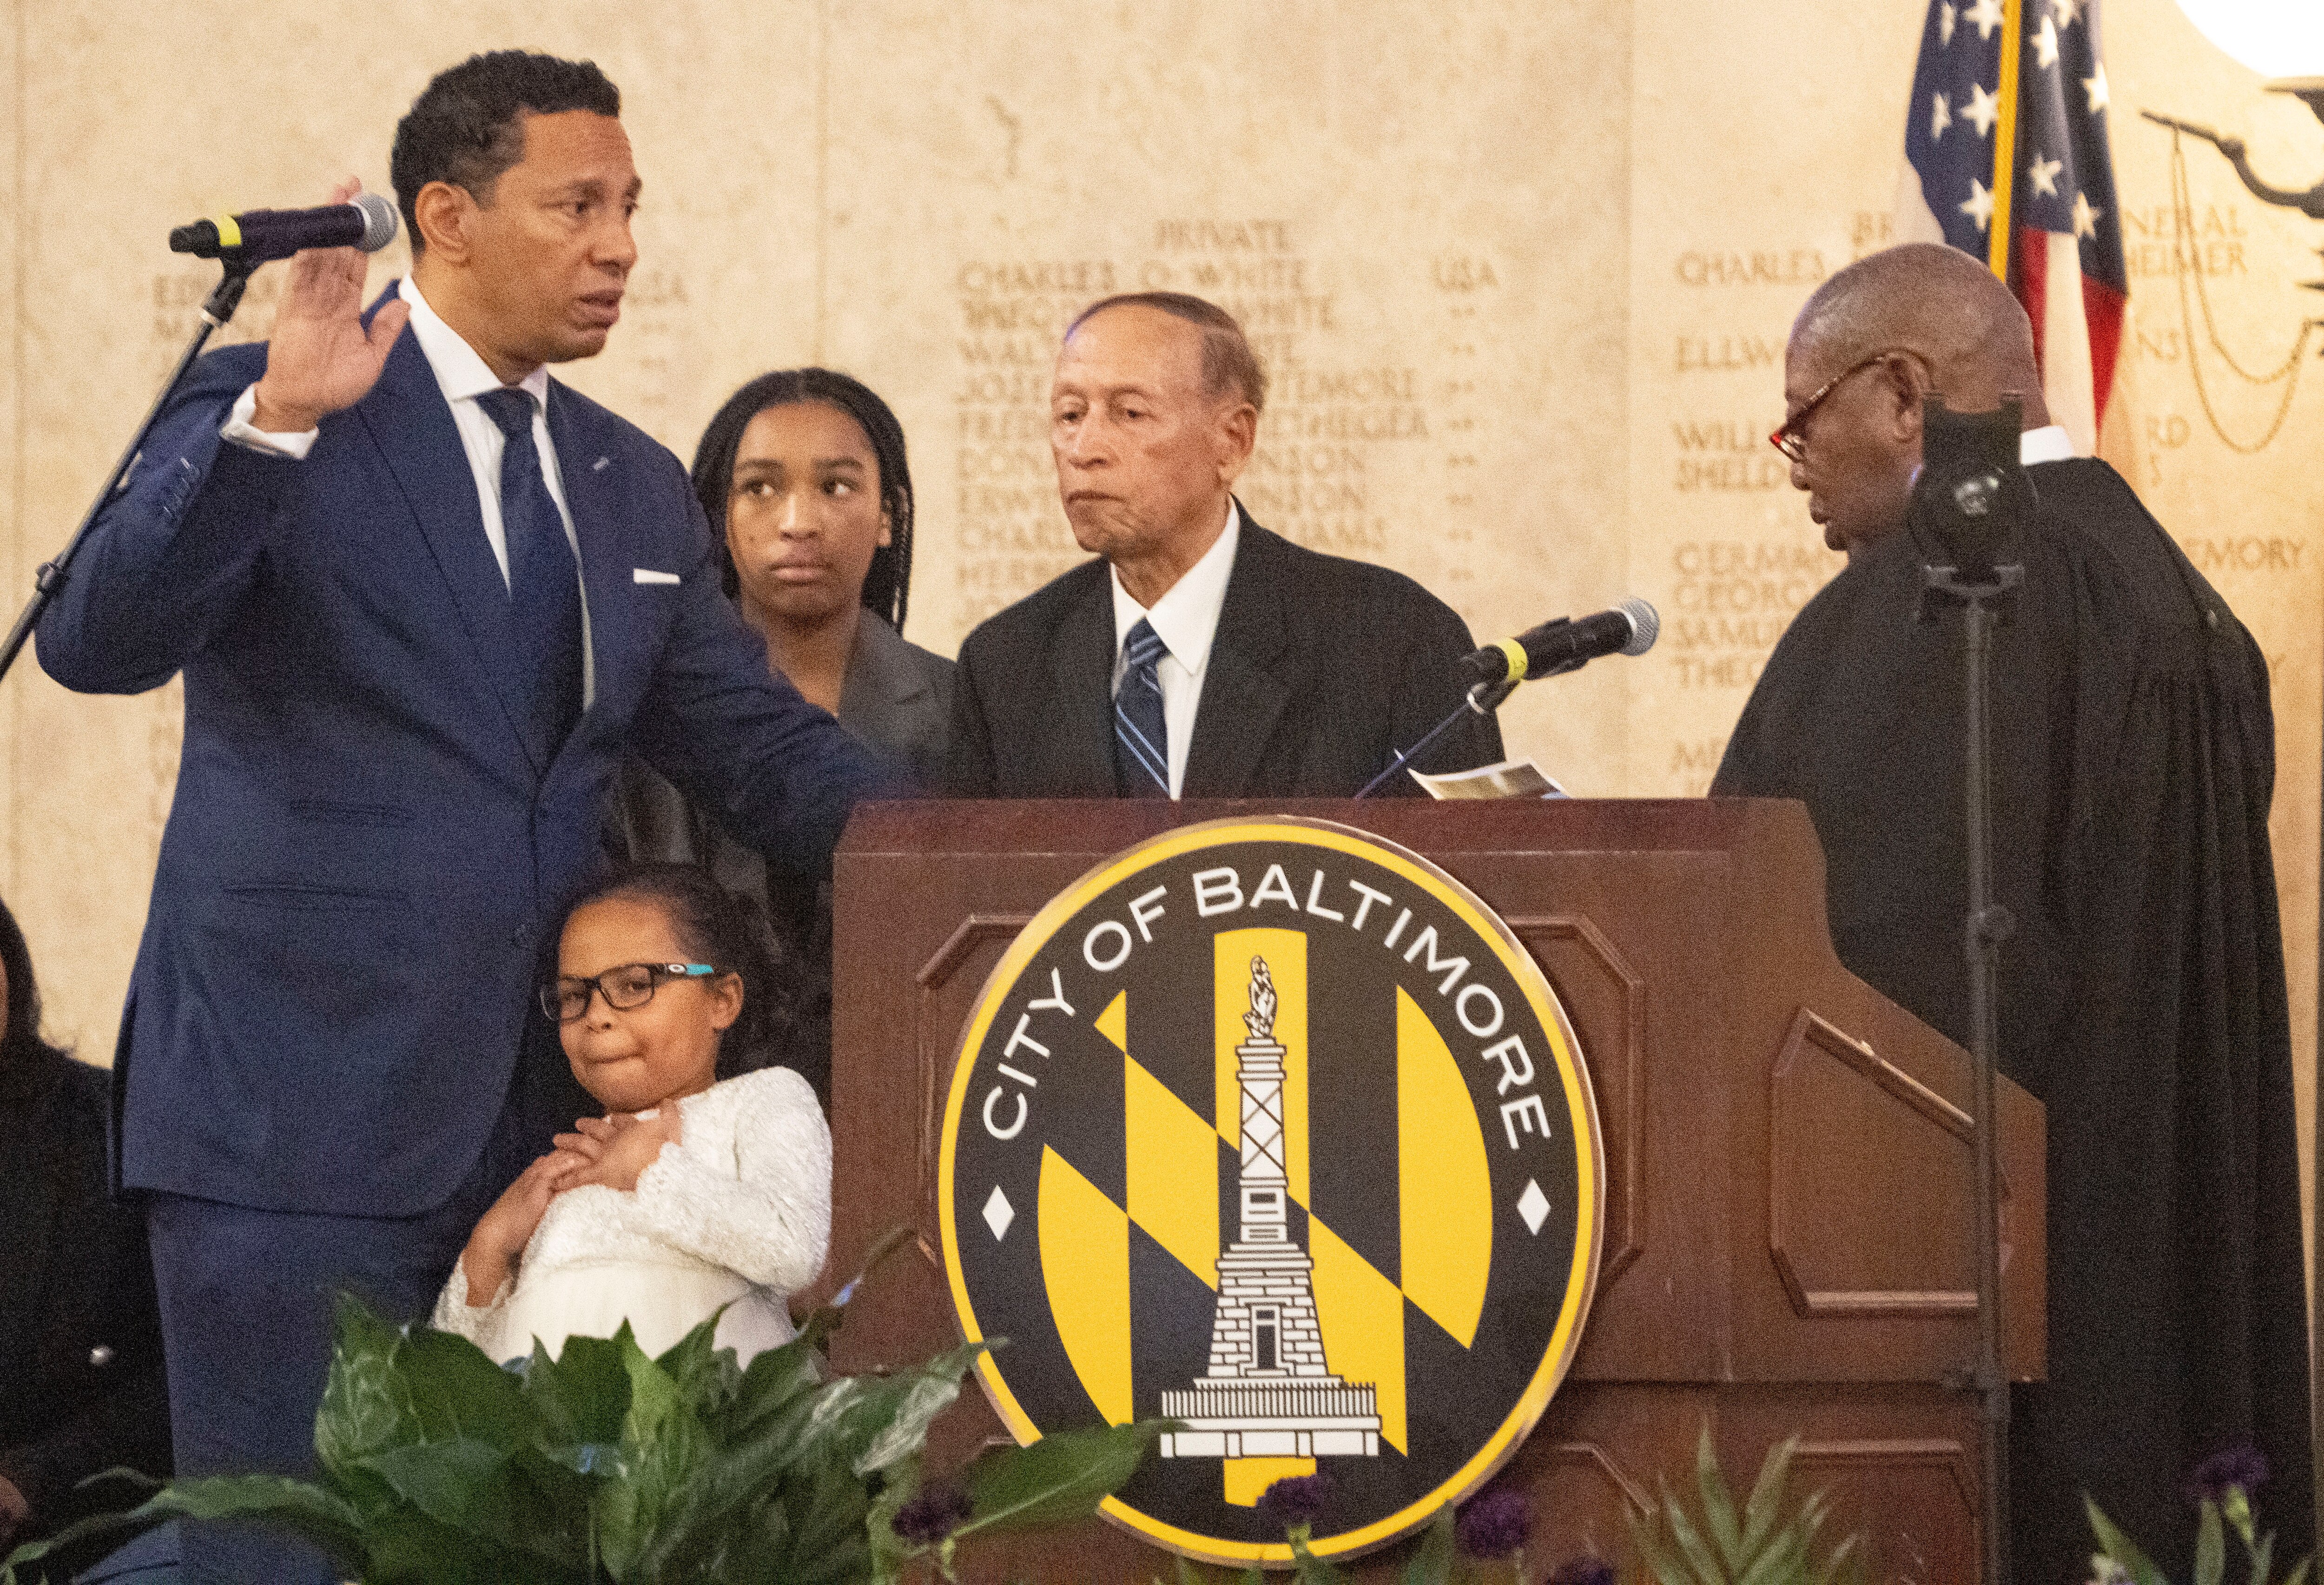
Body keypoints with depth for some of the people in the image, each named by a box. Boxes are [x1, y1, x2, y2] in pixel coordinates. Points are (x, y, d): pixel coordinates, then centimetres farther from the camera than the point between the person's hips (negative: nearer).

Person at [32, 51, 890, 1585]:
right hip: (297, 1118, -6)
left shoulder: (638, 487, 16)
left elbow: (757, 741, 16)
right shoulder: (259, 413, -4)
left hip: (523, 1120, 6)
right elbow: (99, 642, -18)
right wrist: (275, 422, -32)